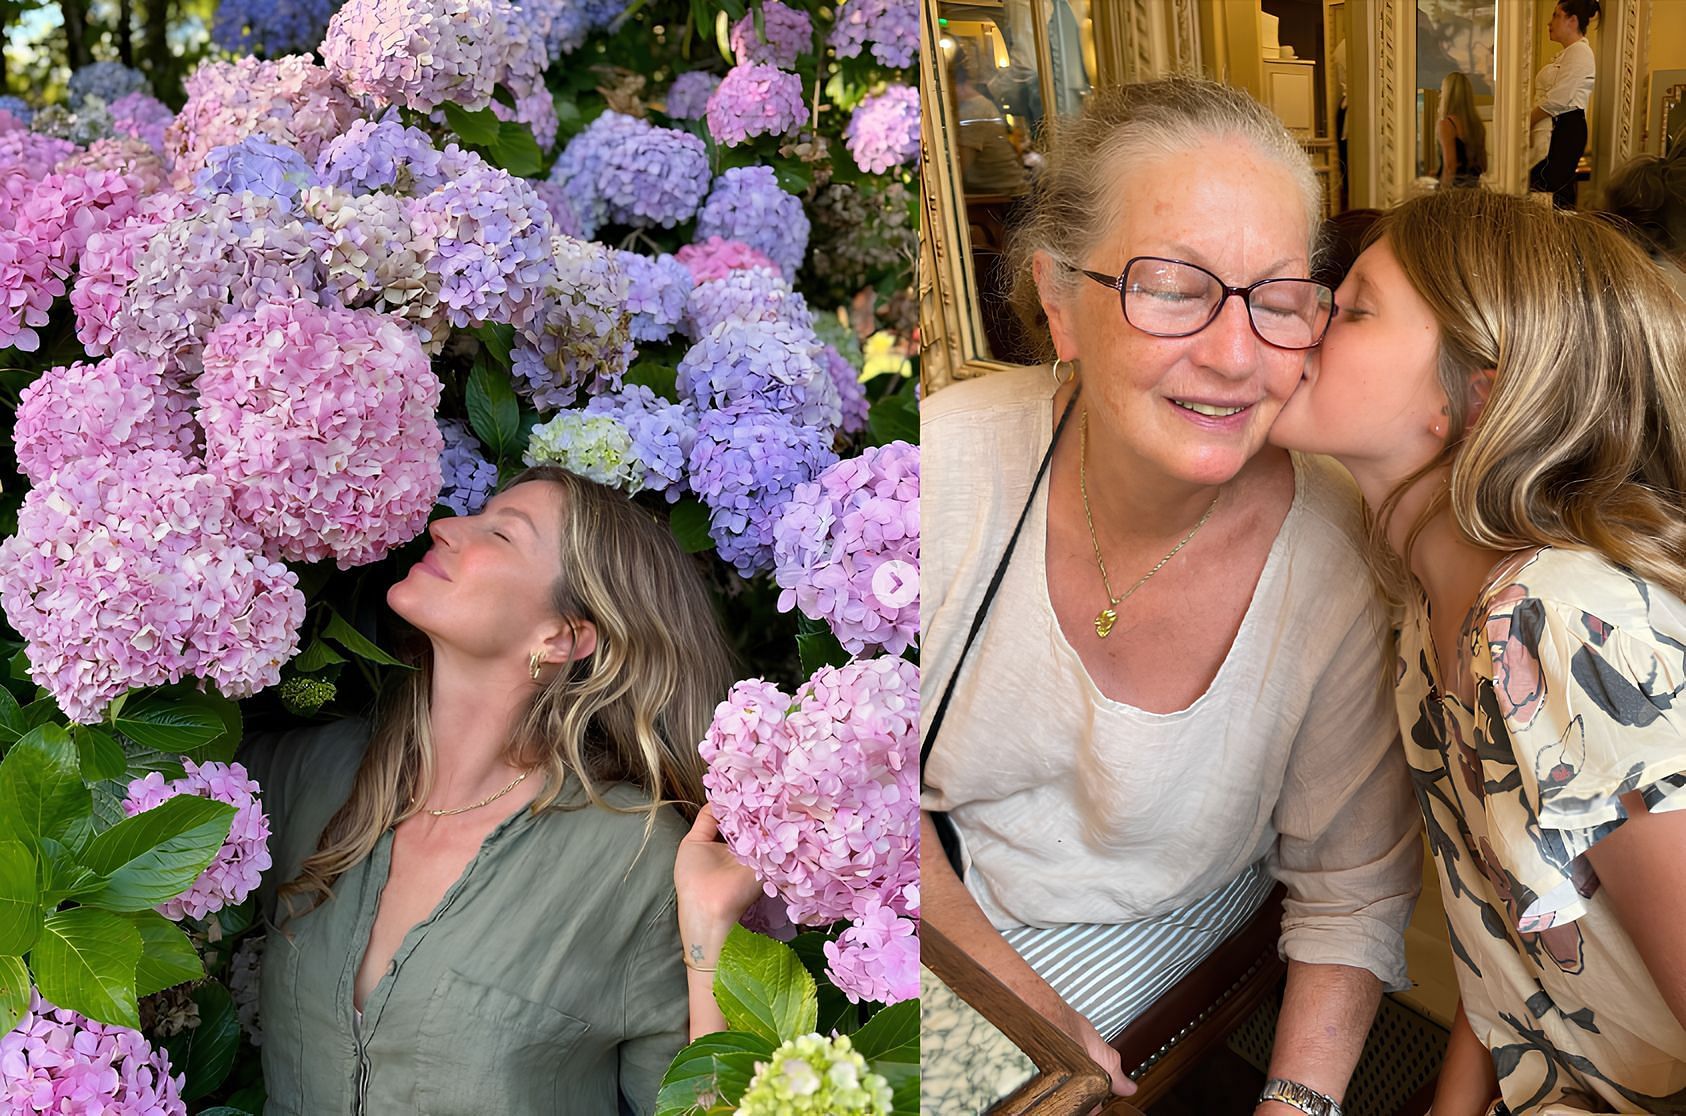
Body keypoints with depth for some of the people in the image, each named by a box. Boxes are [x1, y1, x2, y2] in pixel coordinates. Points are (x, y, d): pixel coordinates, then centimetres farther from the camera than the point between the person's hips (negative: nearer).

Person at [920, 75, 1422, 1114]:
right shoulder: (948, 459, -25)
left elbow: (1354, 894, -11)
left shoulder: (1341, 567, -26)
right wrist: (1005, 984, -16)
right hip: (933, 884, 2)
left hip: (1147, 909, -1)